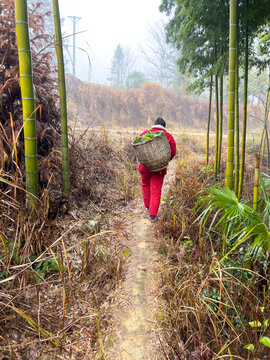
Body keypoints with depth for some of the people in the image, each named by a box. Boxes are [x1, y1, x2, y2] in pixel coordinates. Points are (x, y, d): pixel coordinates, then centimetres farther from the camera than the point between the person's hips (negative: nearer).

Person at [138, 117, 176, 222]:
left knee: (145, 185, 23)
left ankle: (147, 206, 35)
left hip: (145, 166, 1)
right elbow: (173, 152, -5)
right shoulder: (168, 136, -1)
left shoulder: (145, 133, 0)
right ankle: (153, 215, 0)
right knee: (156, 190, 3)